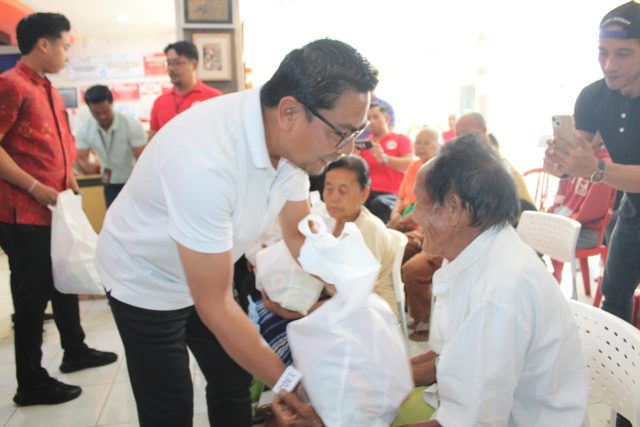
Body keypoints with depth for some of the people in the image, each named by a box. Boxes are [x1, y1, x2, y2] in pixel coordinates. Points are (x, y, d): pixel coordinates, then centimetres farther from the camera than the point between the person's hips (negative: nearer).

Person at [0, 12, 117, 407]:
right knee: (33, 293, 0)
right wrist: (35, 188, -21)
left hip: (55, 209, 9)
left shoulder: (49, 90, 15)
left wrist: (68, 180, 12)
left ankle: (75, 351, 36)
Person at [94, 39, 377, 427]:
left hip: (208, 271, 6)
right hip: (146, 280, -6)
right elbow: (215, 306, -32)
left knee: (235, 381, 14)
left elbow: (300, 235, -2)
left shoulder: (292, 139, -17)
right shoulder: (205, 161, -39)